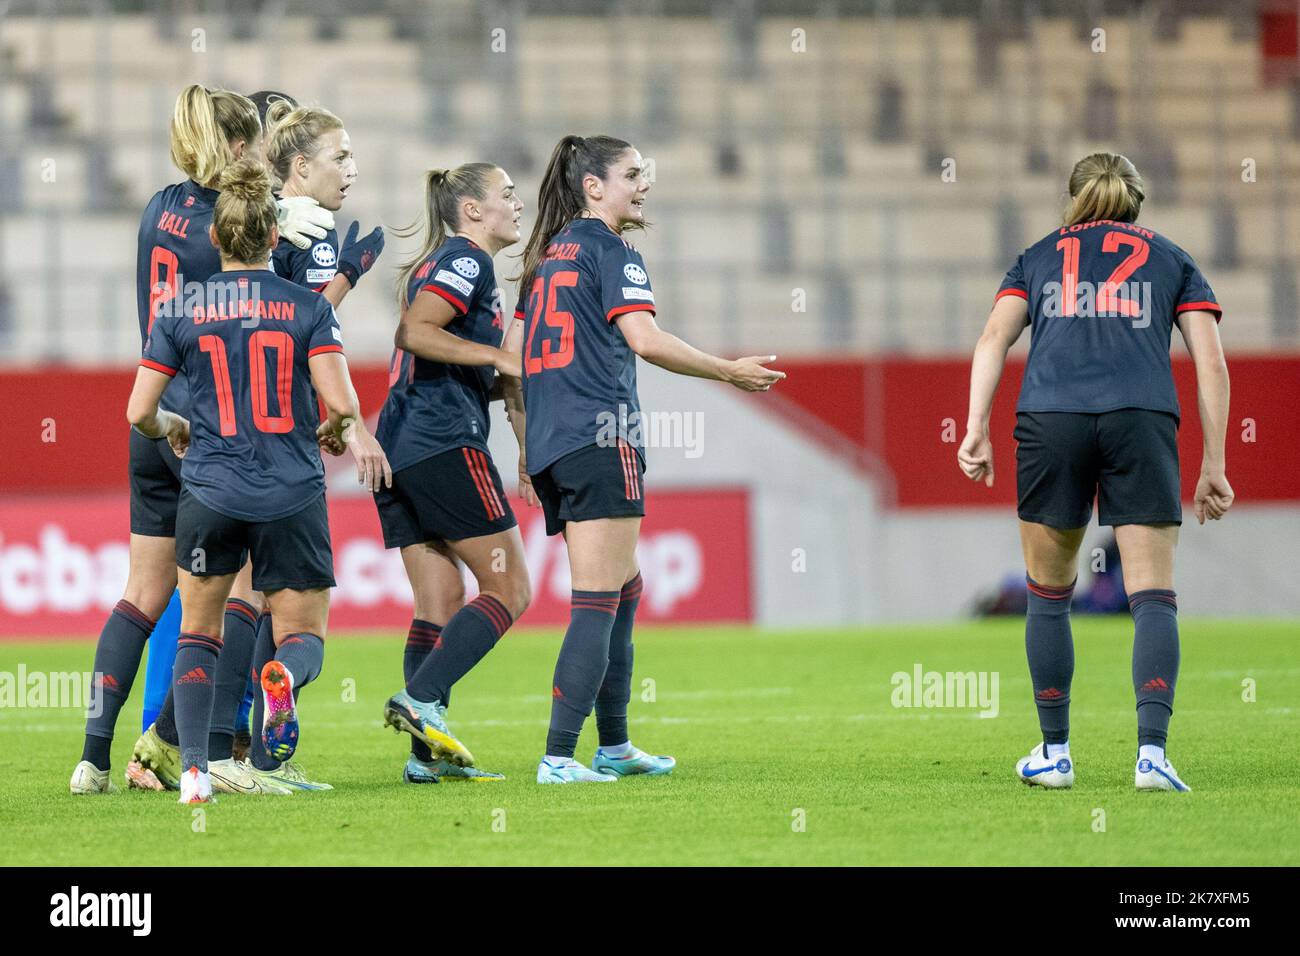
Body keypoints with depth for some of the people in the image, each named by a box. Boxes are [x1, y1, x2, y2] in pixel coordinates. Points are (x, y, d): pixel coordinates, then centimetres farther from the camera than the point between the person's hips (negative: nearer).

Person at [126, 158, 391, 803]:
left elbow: (139, 412, 1)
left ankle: (193, 769, -2)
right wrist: (340, 432, 12)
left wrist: (170, 429, 23)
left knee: (198, 632, 18)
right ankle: (284, 676, -29)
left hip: (210, 491, 1)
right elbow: (341, 401, -11)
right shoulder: (308, 309, -2)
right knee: (304, 635, 11)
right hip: (292, 496, -1)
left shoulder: (182, 312, 1)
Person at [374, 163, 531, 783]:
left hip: (398, 447, 10)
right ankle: (419, 700, -16)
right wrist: (502, 359, -15)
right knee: (508, 588, -5)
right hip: (445, 445, -10)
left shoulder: (437, 263, 24)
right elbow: (416, 332, -18)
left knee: (439, 605, 6)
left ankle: (427, 755, 0)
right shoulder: (468, 261, -5)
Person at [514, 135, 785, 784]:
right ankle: (558, 757, -17)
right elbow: (646, 340, -17)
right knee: (598, 603, -10)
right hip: (600, 438, -9)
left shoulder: (548, 255, 19)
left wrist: (528, 443, 27)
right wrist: (731, 372, -8)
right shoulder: (610, 251, -5)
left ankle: (614, 746, 23)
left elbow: (518, 360, 21)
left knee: (624, 591, 19)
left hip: (550, 443, 9)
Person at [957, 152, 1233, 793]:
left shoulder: (1039, 257, 25)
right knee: (1154, 596, -2)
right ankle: (1152, 752, -17)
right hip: (1142, 419, -1)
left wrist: (976, 429, 2)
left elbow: (994, 338, 9)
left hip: (1050, 419, 1)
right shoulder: (1170, 260, 23)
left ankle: (1054, 753, 18)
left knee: (1048, 594, 15)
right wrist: (1213, 465, 13)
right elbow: (1212, 364, 13)